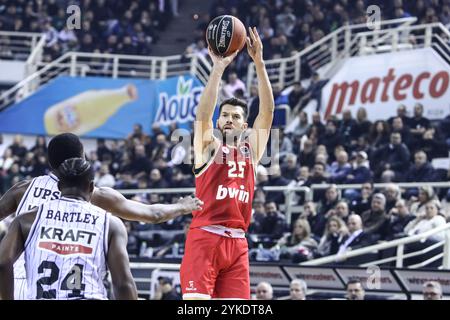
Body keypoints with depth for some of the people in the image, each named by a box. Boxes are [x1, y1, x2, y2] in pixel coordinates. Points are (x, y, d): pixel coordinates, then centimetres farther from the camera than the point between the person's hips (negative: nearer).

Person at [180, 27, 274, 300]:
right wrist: (218, 68, -18)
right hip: (204, 237, -4)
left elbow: (268, 112, 5)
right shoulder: (208, 147, 7)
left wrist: (259, 63, -4)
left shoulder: (252, 150, 16)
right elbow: (203, 114, -11)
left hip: (237, 242, 4)